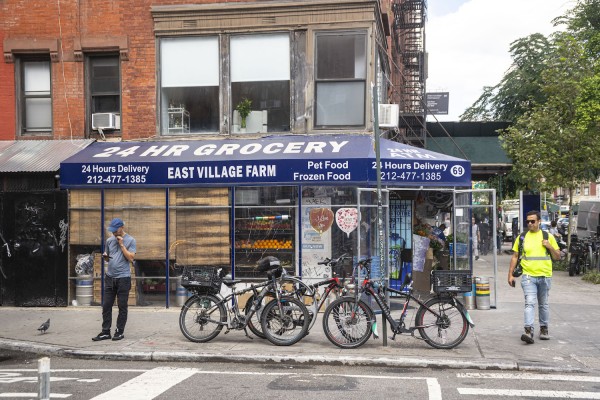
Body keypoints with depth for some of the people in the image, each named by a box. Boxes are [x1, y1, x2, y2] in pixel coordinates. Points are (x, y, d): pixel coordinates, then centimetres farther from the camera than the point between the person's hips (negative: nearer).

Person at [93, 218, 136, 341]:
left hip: (123, 278, -5)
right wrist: (105, 256, -3)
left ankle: (120, 331, 10)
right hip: (110, 277, 5)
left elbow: (131, 258, -11)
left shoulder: (130, 240, -3)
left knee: (122, 306, 2)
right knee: (106, 306, 4)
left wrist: (121, 244, -12)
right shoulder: (109, 240, 12)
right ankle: (105, 332, 8)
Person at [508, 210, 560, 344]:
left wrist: (550, 247, -11)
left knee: (543, 304, 14)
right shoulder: (521, 237, 5)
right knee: (529, 303, -15)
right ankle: (528, 331, -22)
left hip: (544, 276, 1)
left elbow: (557, 257, 8)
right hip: (528, 276, -1)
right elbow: (515, 256, 8)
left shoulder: (548, 237, 5)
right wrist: (510, 274, 3)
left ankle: (544, 329, 28)